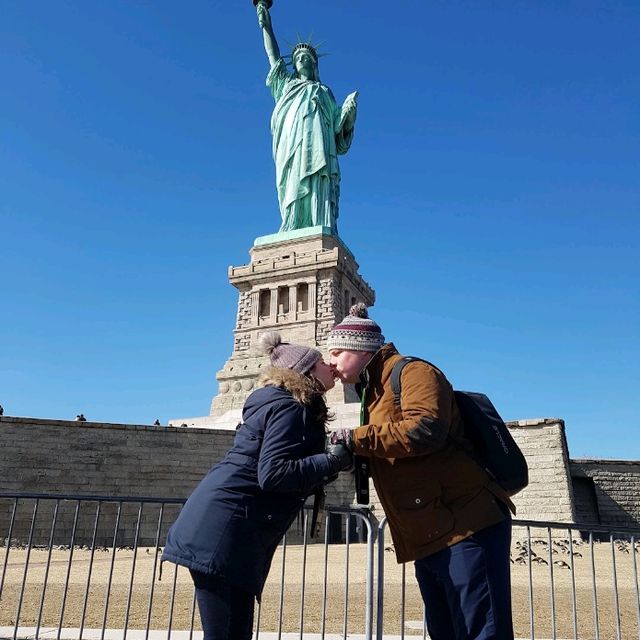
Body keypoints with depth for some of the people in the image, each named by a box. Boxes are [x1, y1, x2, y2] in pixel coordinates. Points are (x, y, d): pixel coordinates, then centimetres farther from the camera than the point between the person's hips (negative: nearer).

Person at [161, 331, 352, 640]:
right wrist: (332, 460, -15)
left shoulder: (287, 405, 19)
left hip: (234, 534, 10)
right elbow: (272, 474, -21)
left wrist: (328, 464, 10)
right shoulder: (290, 406, -11)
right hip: (222, 531, -10)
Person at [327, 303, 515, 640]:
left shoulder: (413, 372, -7)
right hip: (429, 539, 10)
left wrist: (357, 438, -20)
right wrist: (353, 458, 6)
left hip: (466, 527, -10)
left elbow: (425, 429, -26)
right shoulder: (374, 391, 21)